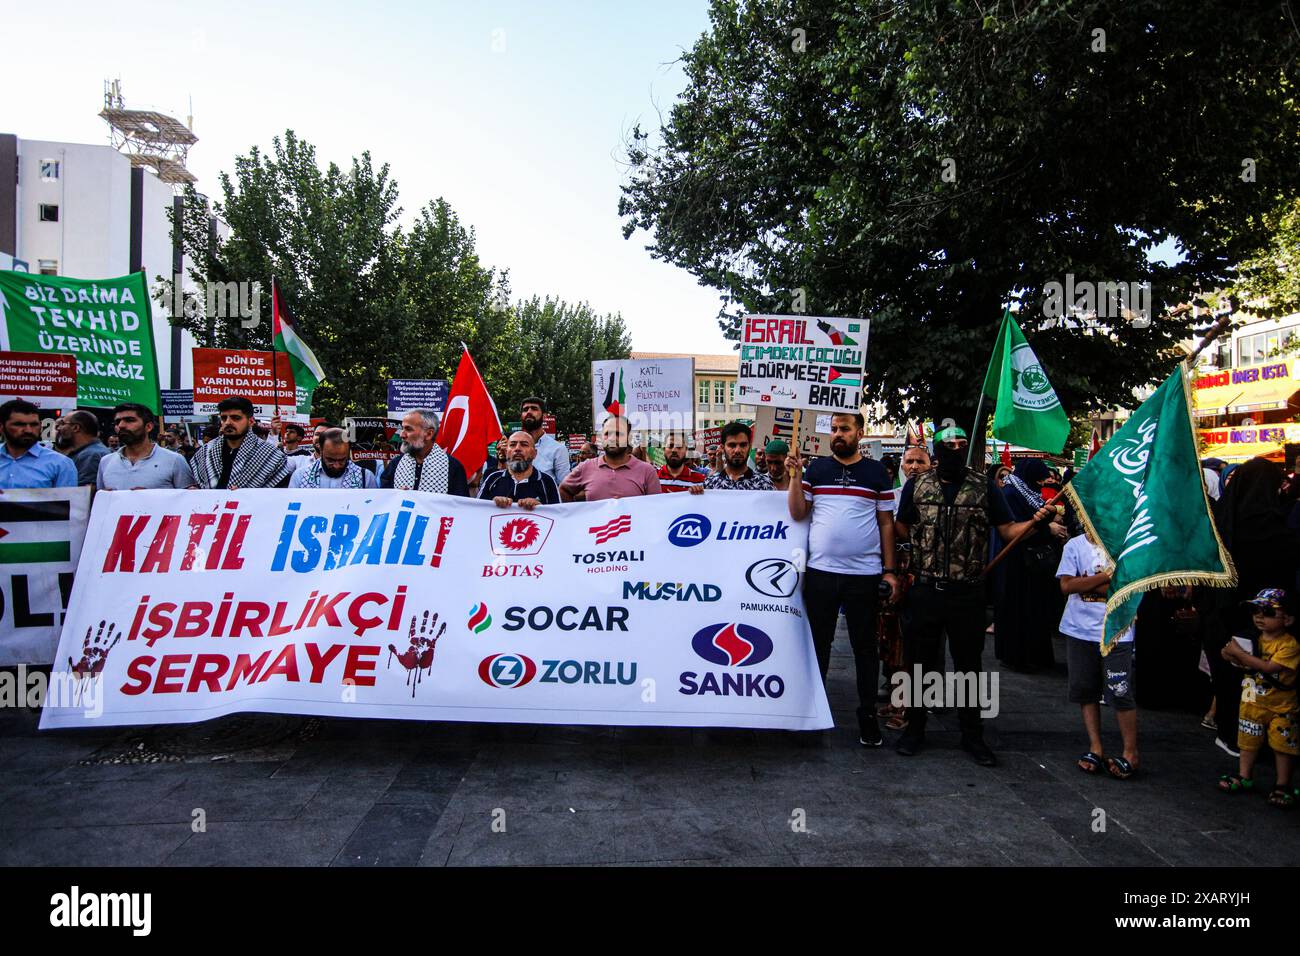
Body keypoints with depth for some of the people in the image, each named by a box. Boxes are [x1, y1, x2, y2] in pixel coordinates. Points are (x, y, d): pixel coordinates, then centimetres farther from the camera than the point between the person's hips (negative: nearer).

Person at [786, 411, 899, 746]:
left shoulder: (876, 472, 4)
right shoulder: (816, 468, 5)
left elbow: (886, 523, 5)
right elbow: (797, 514, 1)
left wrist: (890, 570, 0)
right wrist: (794, 475, -10)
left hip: (864, 574, -1)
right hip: (820, 571, 1)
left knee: (865, 646, 9)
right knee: (818, 643, 11)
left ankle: (868, 715, 21)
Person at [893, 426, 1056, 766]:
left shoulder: (983, 487, 2)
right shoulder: (917, 486, 3)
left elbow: (1008, 530, 0)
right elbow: (902, 530, 7)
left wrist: (1035, 520, -18)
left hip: (967, 593, 0)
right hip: (924, 589, 0)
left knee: (969, 664, 11)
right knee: (919, 661, 9)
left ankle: (972, 734, 25)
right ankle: (915, 728, 25)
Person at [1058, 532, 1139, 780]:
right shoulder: (1074, 545, 3)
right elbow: (1067, 585, -6)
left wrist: (1087, 584, -11)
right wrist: (1107, 576, -12)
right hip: (1080, 630, 2)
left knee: (1120, 693, -2)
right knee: (1085, 691, 8)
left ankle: (1130, 753, 14)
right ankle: (1096, 748, 21)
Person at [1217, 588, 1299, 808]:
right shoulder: (1254, 639, 0)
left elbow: (1269, 667, -30)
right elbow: (1246, 664, 12)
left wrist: (1240, 653, -27)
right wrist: (1232, 656, -9)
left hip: (1281, 707, -6)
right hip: (1253, 701, 6)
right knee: (1248, 740, 14)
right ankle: (1244, 776, 27)